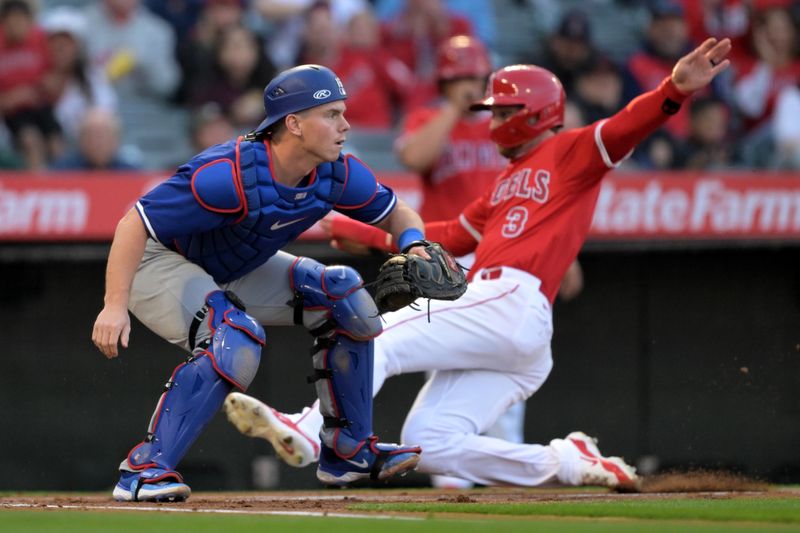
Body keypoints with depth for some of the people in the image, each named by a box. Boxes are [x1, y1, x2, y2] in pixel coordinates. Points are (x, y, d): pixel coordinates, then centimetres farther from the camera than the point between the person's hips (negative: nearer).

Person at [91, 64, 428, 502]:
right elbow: (134, 224, -34)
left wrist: (413, 245, -21)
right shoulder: (228, 175, -36)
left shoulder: (337, 174, -14)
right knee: (236, 342, -33)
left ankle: (347, 452, 12)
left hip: (232, 270, 8)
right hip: (159, 264, -8)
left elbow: (396, 213, 3)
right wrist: (115, 305, -43)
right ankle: (143, 470, -30)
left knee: (346, 299, 2)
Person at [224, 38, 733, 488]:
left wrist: (676, 90, -32)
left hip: (511, 303, -10)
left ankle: (309, 431, -31)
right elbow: (456, 235, 36)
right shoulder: (508, 181, 32)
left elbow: (626, 128, -12)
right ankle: (567, 462, -1)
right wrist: (367, 233, 37)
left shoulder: (570, 152, 5)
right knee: (432, 443, -1)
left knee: (377, 339, -18)